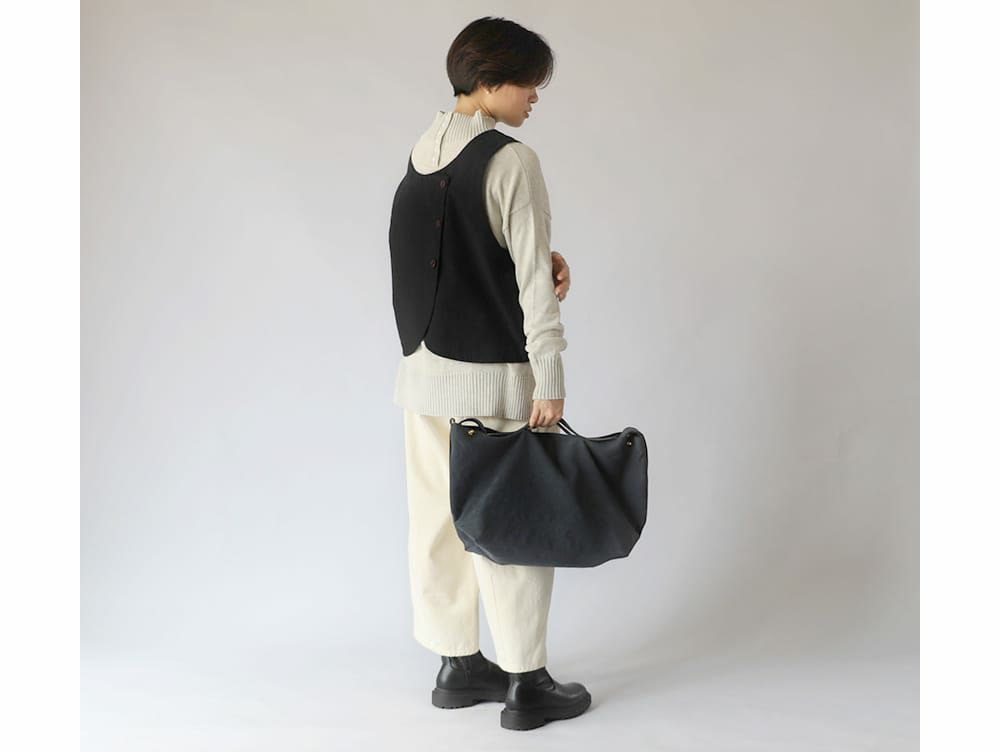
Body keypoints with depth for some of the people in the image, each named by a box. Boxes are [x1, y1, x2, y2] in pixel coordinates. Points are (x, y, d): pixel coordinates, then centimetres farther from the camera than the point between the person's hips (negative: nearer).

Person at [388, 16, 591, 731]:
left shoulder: (420, 155, 9)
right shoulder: (511, 160, -14)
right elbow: (534, 279, -15)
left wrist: (538, 261, -1)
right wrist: (550, 381, -12)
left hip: (424, 370, 7)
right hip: (493, 376, -7)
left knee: (438, 519, 12)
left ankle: (458, 665, 26)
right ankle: (527, 683, 14)